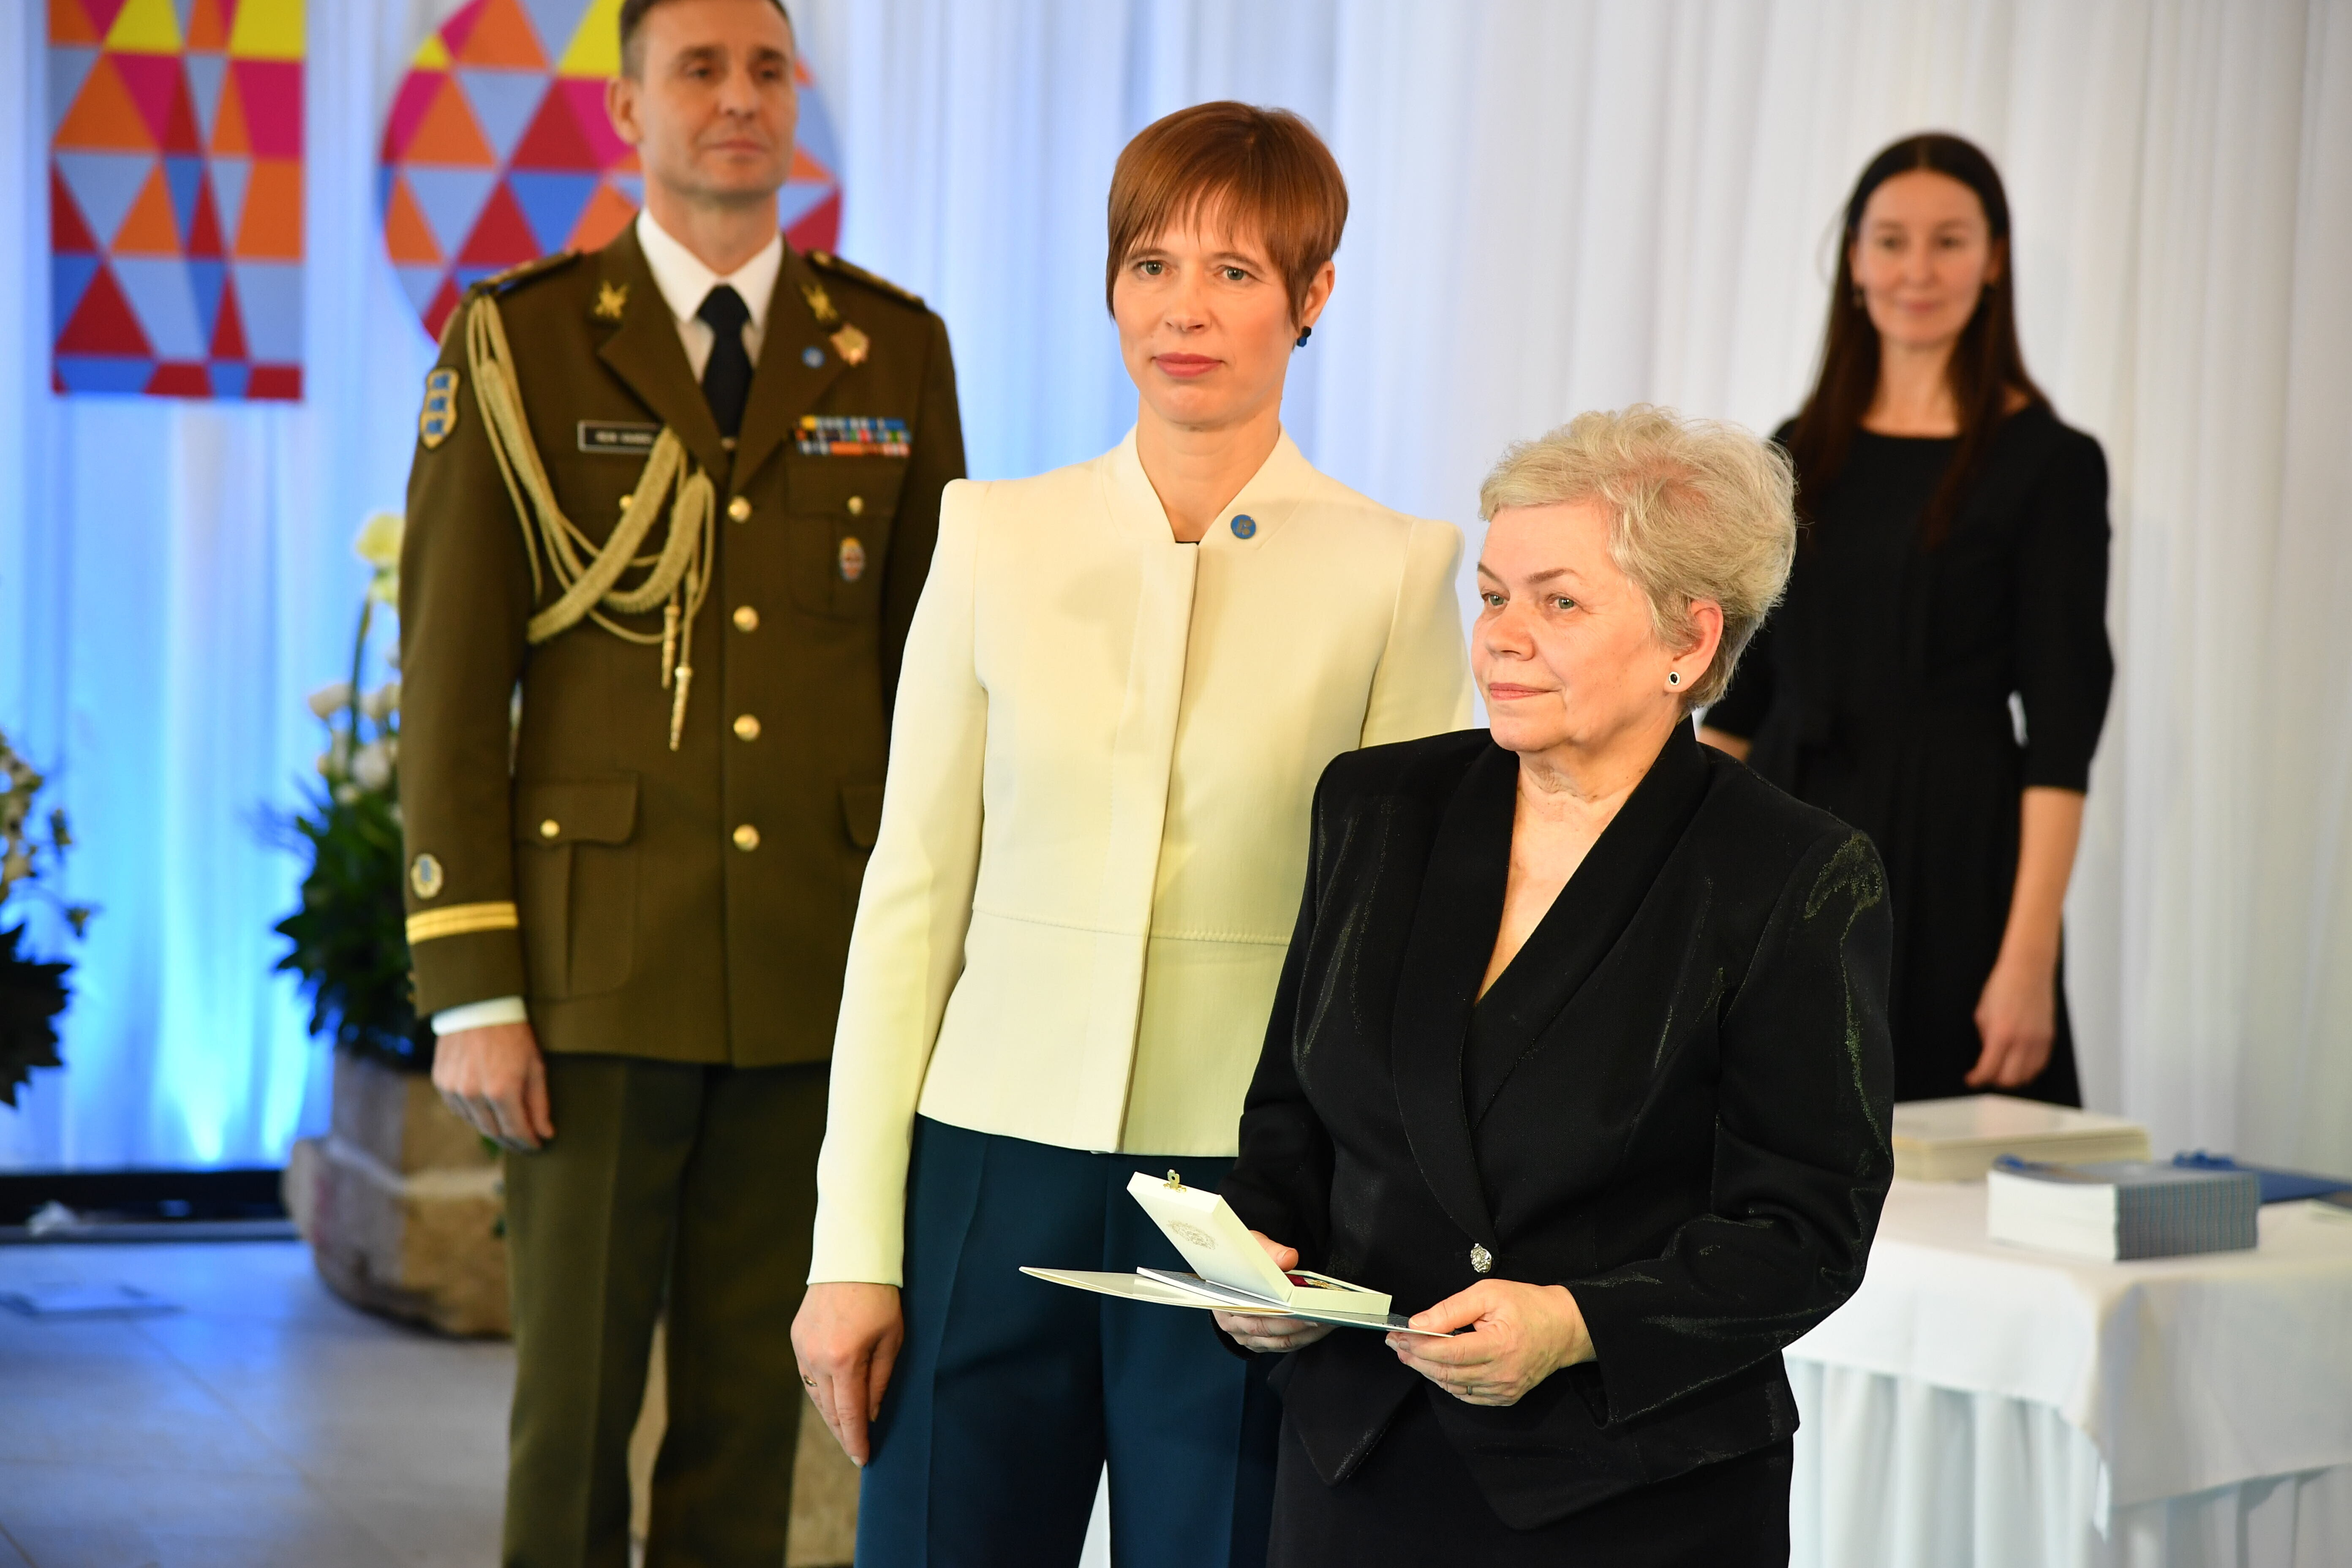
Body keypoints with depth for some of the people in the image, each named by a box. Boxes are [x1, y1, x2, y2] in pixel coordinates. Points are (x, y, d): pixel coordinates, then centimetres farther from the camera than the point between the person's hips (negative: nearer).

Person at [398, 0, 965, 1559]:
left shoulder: (894, 350, 7)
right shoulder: (519, 347, -1)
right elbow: (451, 687, -3)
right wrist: (469, 991, -9)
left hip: (821, 961, 2)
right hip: (599, 957, -2)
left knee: (757, 1394, 9)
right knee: (574, 1387, 3)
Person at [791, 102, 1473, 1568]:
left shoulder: (1394, 571, -1)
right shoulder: (998, 538, 5)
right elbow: (911, 895, 5)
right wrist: (854, 1243, 2)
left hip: (1249, 1206, -1)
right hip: (992, 1173, 2)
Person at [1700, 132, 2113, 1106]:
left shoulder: (2048, 462, -4)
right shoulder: (1801, 452, 10)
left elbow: (2062, 729, -9)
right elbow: (1741, 688, 13)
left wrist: (2030, 957, -16)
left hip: (1949, 861, -4)